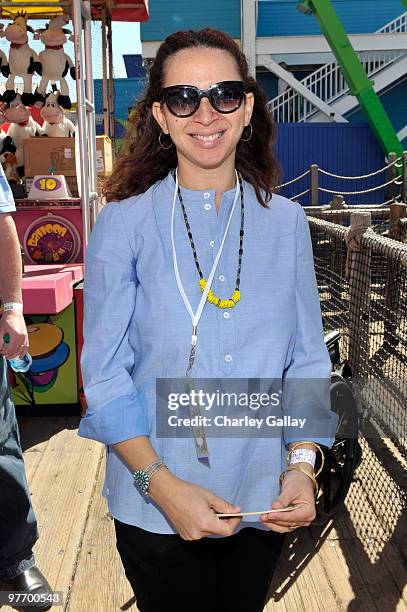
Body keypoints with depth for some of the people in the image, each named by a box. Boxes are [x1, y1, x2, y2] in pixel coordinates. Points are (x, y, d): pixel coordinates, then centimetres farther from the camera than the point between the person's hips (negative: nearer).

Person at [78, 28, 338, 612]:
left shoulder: (286, 222, 0)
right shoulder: (124, 223, -9)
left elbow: (306, 358, 2)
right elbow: (105, 373, -9)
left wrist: (301, 465, -10)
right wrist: (163, 485, -18)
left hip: (263, 502, 3)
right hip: (156, 508, -2)